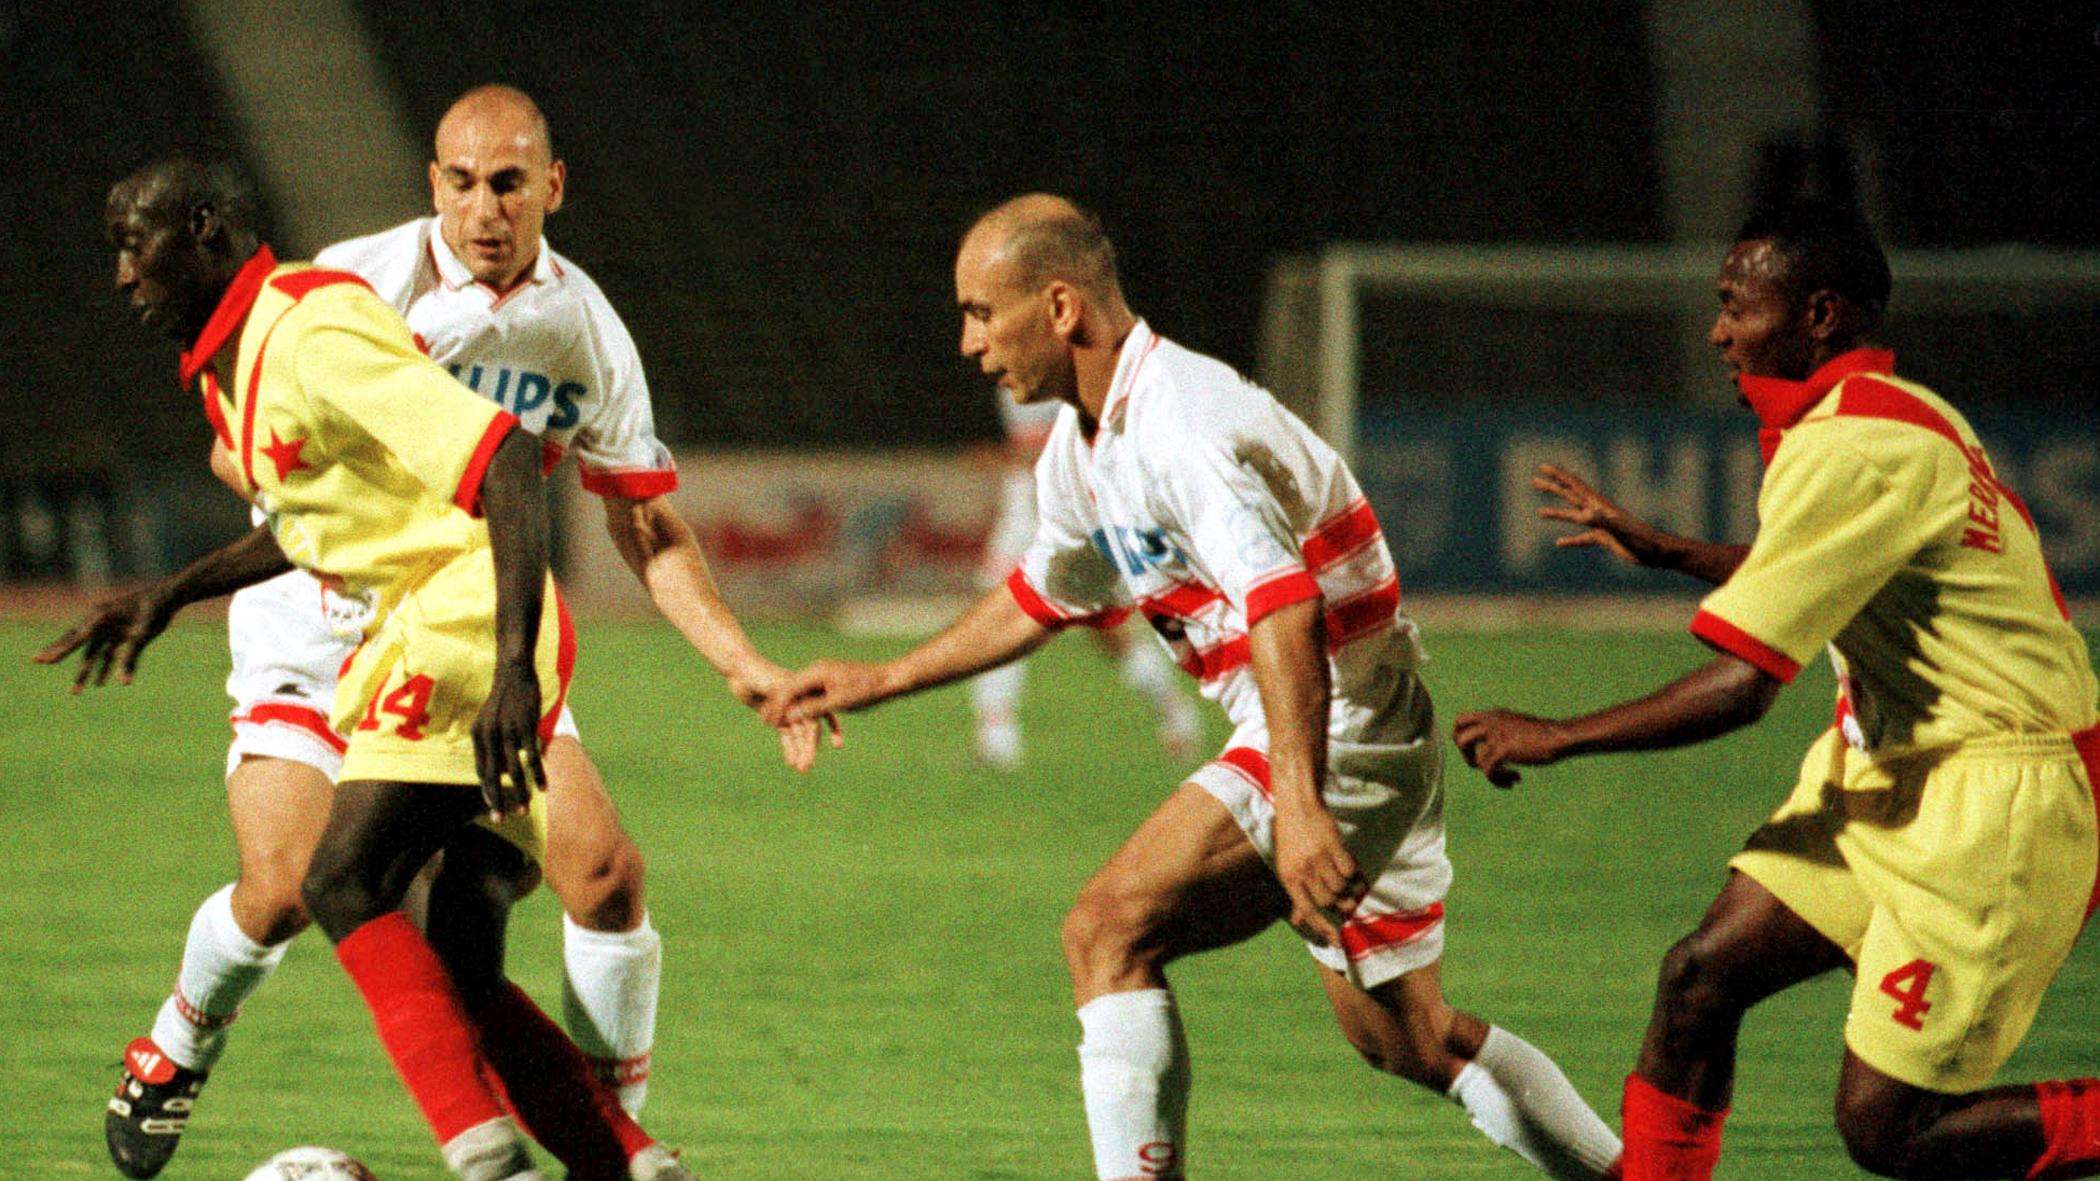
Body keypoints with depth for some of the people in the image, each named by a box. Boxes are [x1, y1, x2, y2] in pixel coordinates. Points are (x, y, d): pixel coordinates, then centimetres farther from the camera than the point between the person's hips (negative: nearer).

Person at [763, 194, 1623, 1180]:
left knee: (1110, 931, -16)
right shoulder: (1082, 449, 10)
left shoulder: (1180, 425, -22)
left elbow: (1284, 609, -35)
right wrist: (881, 681, 32)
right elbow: (1039, 599, 29)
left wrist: (1299, 808, -44)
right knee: (1408, 1040, 16)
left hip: (1337, 730, -10)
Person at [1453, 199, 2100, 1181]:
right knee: (1700, 977, 3)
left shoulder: (1848, 452, -21)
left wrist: (1551, 739, -10)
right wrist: (1659, 549, 32)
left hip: (1997, 803, -10)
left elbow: (1740, 687, -22)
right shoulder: (1890, 415, 10)